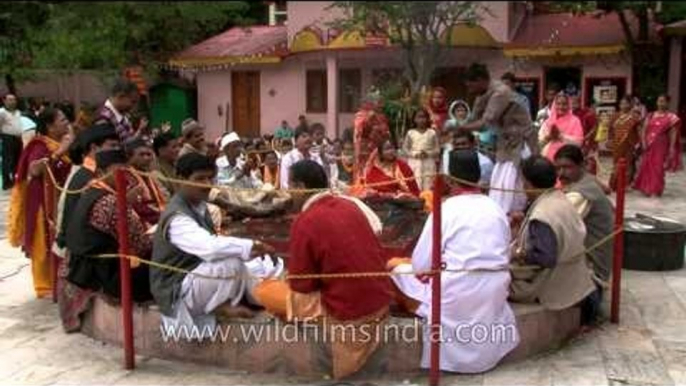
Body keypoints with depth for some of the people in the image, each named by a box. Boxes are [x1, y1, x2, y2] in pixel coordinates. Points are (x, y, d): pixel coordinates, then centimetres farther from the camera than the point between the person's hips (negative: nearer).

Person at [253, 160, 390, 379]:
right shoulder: (351, 204, 2)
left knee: (263, 290, 5)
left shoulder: (304, 222, -17)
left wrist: (290, 277, 12)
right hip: (382, 300, 7)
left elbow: (302, 286, -12)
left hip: (347, 313, -7)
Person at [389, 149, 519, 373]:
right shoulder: (497, 210, 6)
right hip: (495, 296, 6)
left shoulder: (445, 210, -10)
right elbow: (505, 258, 12)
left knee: (394, 266, 10)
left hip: (455, 297, -6)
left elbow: (421, 266, -9)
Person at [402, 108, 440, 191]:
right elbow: (405, 147, 5)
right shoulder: (410, 133, 4)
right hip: (414, 162, 0)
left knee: (428, 185, -2)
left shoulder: (432, 133, 4)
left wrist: (428, 153, -14)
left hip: (428, 162, 0)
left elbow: (437, 149, 4)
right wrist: (414, 154, -11)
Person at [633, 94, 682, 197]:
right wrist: (643, 142, -6)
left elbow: (673, 134, -6)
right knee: (646, 167, 7)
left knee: (658, 168, 0)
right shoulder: (650, 115, 9)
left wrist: (671, 148, -12)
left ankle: (656, 189, 12)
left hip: (661, 146, -4)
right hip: (649, 145, 4)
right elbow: (644, 130, 8)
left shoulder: (671, 117, -3)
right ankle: (646, 188, 20)